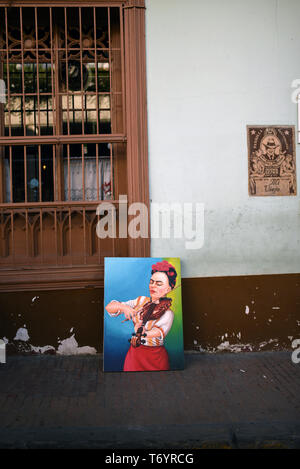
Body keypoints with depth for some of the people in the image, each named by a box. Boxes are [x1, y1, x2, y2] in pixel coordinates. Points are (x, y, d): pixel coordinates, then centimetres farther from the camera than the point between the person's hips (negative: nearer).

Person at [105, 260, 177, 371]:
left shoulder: (168, 314, -11)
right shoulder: (141, 301, 1)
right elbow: (109, 307, -3)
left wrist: (143, 333, -45)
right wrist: (122, 307, -24)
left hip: (154, 358, -3)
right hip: (133, 354, 3)